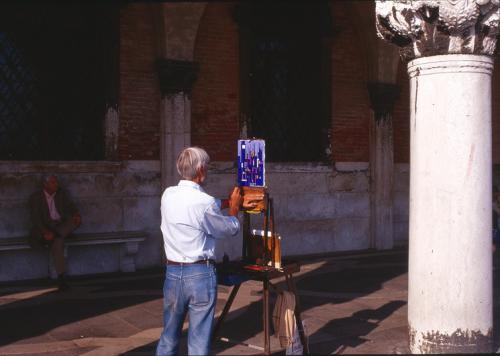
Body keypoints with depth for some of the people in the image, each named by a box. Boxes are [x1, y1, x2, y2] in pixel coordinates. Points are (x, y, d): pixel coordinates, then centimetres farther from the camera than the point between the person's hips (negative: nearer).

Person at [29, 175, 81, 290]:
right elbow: (35, 218, -12)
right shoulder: (35, 197, -5)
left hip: (62, 227, 4)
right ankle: (61, 277, -31)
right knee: (57, 243, -33)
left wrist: (77, 215, -20)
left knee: (76, 220, -24)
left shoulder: (61, 193, 9)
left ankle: (54, 236, -26)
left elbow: (70, 206, 4)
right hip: (45, 228, -4)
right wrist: (45, 232, -27)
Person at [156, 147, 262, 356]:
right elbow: (232, 229, -1)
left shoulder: (168, 195, 2)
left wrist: (230, 202, 25)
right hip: (200, 275, -6)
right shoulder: (205, 203, -17)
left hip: (172, 273, 6)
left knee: (168, 338, 17)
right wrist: (234, 206, 18)